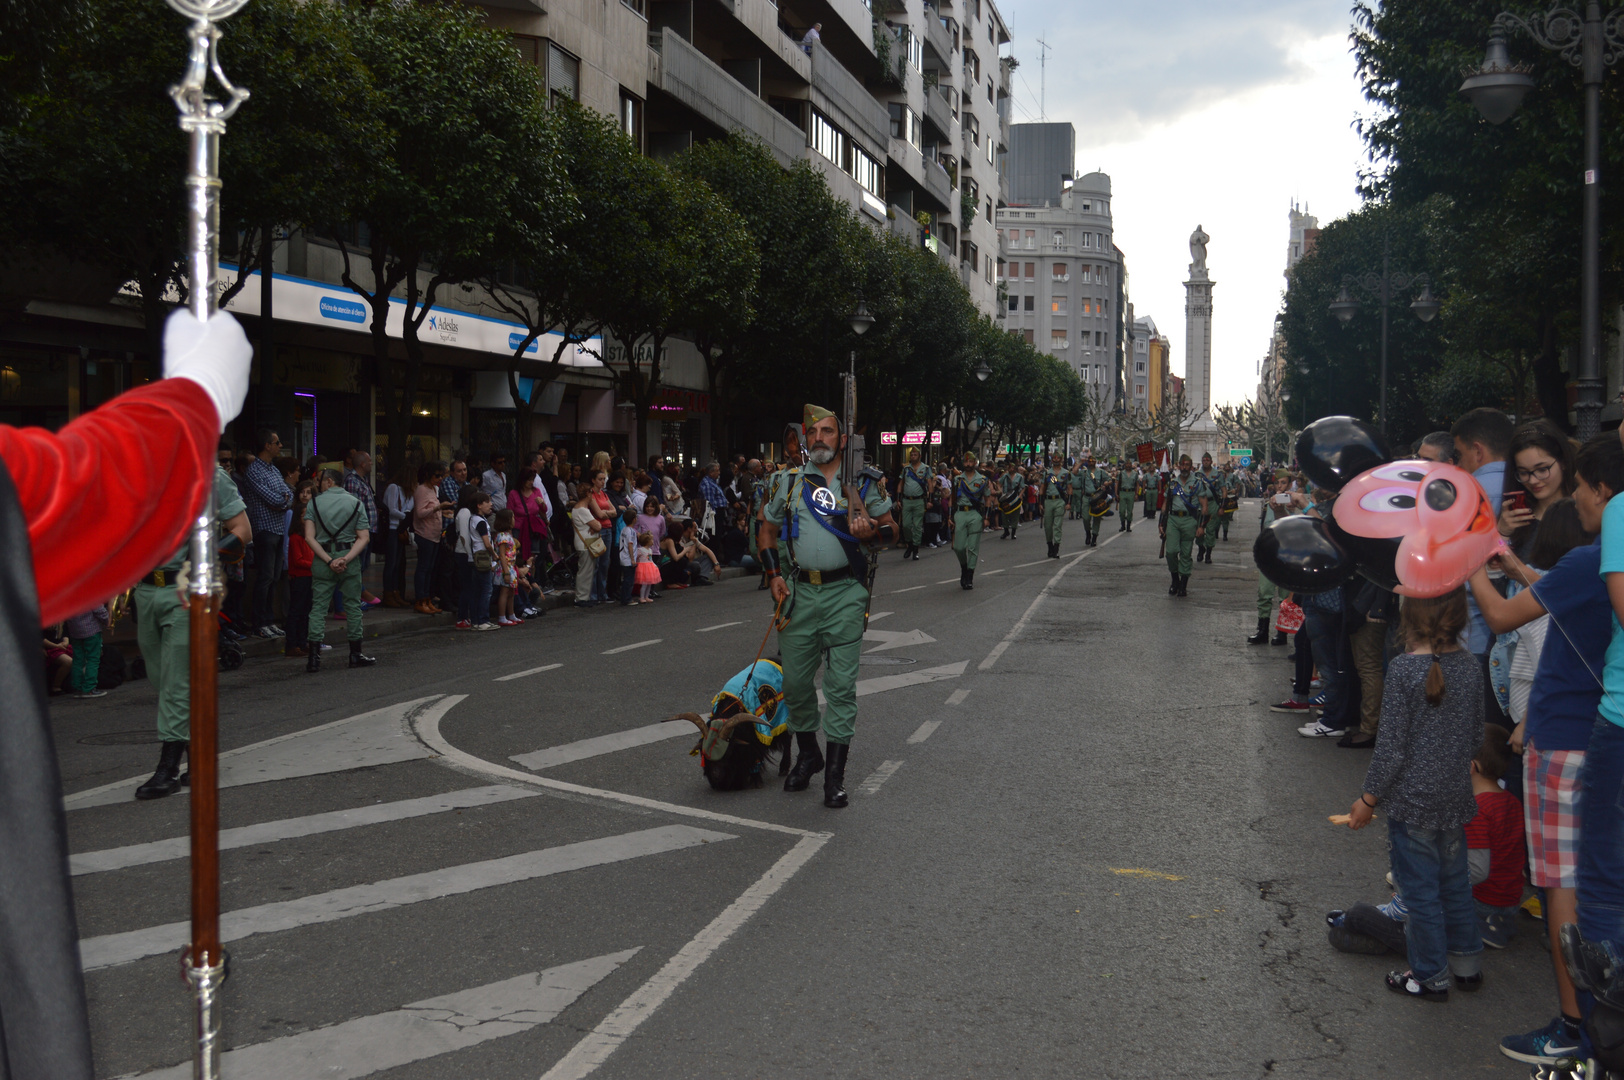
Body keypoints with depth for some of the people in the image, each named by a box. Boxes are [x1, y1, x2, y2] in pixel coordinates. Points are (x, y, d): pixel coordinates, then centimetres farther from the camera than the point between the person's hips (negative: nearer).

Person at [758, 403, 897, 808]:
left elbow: (891, 527, 9)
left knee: (841, 683, -4)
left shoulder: (862, 483, 3)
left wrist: (871, 532, -14)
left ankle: (835, 772, 3)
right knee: (794, 679, 8)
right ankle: (807, 755, 30)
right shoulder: (791, 483, 9)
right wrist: (774, 575, 5)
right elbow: (768, 530, 18)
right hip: (800, 592, 3)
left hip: (845, 593, -3)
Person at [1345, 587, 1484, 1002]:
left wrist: (1369, 798, -7)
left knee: (1420, 890, 7)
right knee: (1455, 883, 21)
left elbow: (1392, 746, -17)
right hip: (1456, 797, 6)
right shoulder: (1470, 667, -2)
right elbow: (1477, 737, 9)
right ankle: (1467, 964, 33)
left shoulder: (1404, 669, -20)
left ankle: (1430, 976, 19)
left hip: (1413, 799, -6)